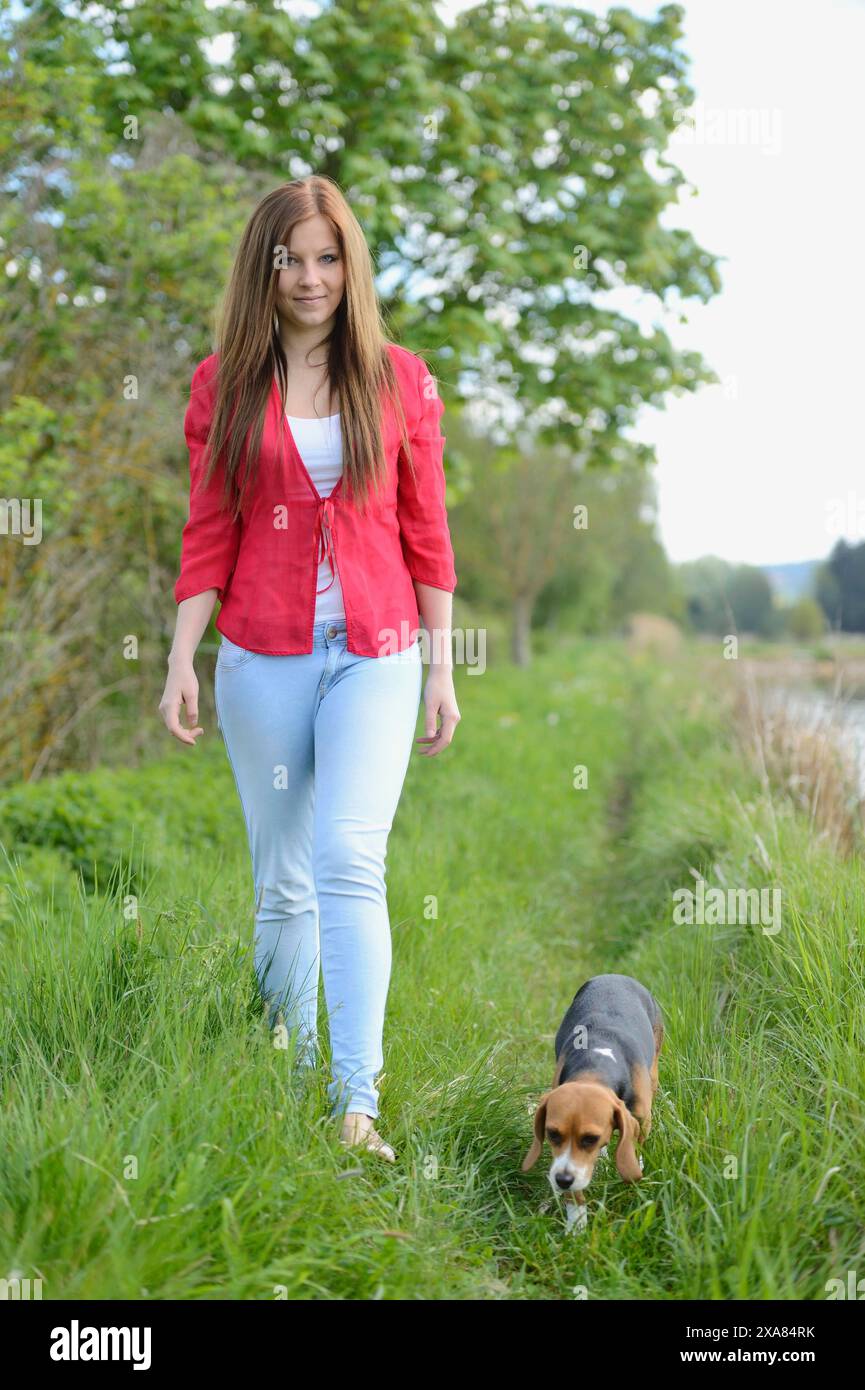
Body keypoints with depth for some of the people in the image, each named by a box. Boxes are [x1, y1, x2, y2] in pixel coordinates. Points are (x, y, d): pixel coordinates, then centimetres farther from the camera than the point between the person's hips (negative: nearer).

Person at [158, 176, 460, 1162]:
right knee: (282, 885, 7)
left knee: (350, 859, -16)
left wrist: (442, 668, 4)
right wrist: (180, 662, -3)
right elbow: (208, 536, 6)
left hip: (376, 655, -1)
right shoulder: (223, 385, 6)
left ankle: (357, 1103, -16)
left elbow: (426, 533, 6)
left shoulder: (398, 379, 5)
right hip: (263, 659, 1)